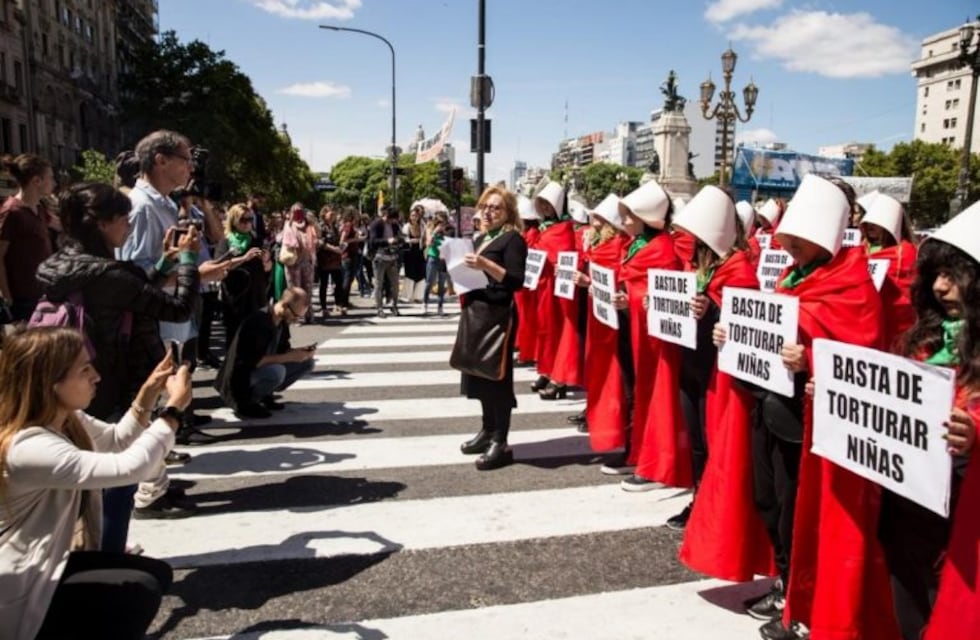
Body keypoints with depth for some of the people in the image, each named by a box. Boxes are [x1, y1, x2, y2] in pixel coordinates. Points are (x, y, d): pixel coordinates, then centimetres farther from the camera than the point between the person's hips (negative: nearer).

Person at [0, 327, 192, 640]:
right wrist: (173, 409, -25)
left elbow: (116, 441, 11)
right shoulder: (29, 447, -33)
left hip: (47, 560, 10)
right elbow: (128, 466, -37)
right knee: (140, 591, -14)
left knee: (157, 573, 6)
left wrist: (148, 394, -5)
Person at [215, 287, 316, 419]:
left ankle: (264, 395, 6)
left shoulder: (281, 322, -2)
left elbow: (282, 350, 9)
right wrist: (290, 357, -29)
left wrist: (300, 351, -12)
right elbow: (254, 361, -32)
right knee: (276, 371, -37)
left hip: (264, 369, 9)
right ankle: (245, 404, -10)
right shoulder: (257, 322, -27)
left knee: (306, 363, -1)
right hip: (240, 379, -8)